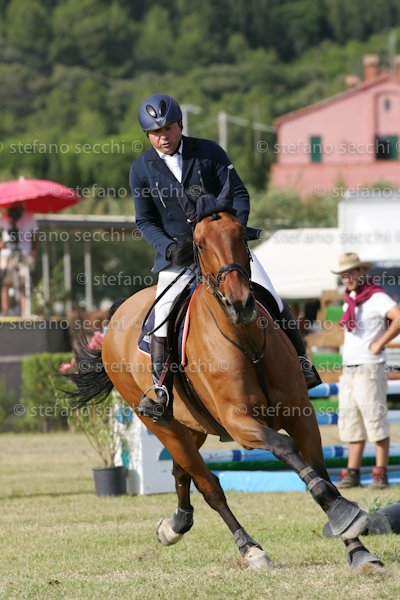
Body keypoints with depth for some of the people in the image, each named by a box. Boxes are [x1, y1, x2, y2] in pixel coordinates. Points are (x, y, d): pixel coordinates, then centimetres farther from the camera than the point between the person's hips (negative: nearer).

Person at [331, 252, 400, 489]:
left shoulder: (376, 297, -11)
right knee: (351, 422, 7)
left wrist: (379, 344, -20)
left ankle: (381, 475, -7)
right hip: (349, 369, 9)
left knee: (375, 419, -8)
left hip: (369, 369, -9)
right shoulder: (349, 301, 15)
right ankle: (352, 474, 9)